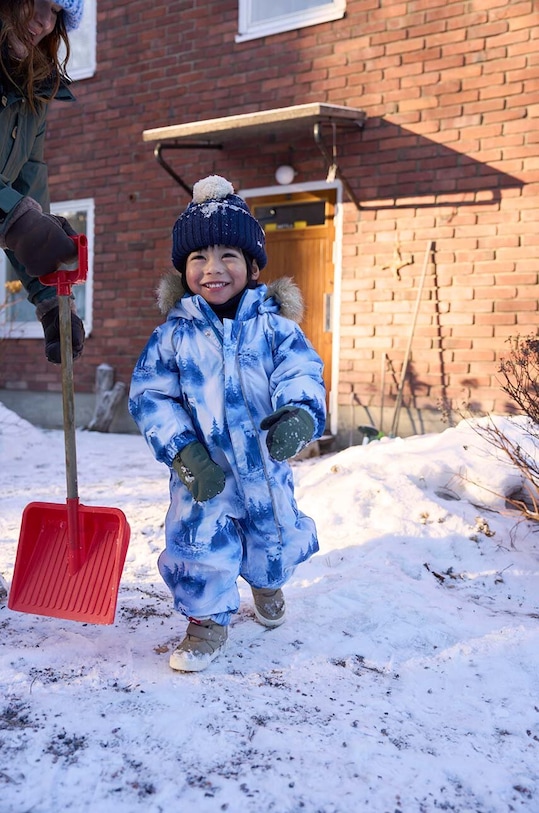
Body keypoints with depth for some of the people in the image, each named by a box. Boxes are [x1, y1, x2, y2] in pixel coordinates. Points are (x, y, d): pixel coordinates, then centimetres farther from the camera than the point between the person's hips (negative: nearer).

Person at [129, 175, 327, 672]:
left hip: (266, 464, 1)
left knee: (274, 541, 19)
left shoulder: (275, 327, -8)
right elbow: (151, 397, -8)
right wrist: (186, 453, -19)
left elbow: (301, 374, -15)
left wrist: (299, 415, -38)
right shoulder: (174, 336, -8)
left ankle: (268, 584, 55)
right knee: (200, 541, -4)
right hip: (203, 469, -1)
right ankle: (208, 620, 23)